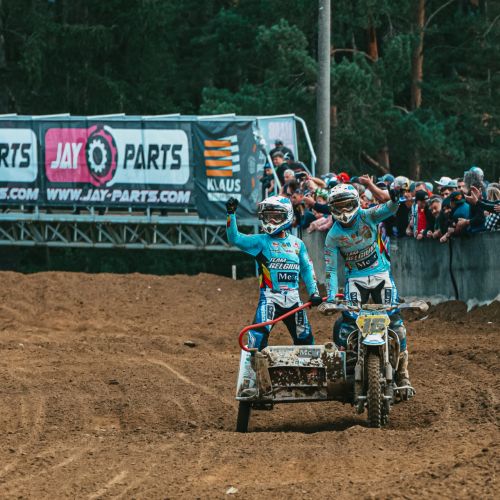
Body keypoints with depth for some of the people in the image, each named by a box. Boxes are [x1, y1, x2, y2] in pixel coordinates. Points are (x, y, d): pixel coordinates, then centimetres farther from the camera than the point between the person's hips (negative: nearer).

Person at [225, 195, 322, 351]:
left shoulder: (297, 243, 10)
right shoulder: (261, 241, -1)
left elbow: (306, 269, 17)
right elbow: (235, 238, -13)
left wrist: (314, 292, 8)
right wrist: (231, 214, -23)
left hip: (293, 297, 4)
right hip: (269, 297, -4)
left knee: (305, 338, 11)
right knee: (259, 335, -22)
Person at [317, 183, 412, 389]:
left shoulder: (367, 216, -8)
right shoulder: (333, 235, -6)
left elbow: (388, 209, -27)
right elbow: (331, 269, -5)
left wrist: (395, 200, -51)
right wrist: (329, 299, -15)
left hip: (381, 273, 0)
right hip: (355, 278, 0)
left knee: (394, 319, -8)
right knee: (348, 320, -18)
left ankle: (402, 370, 4)